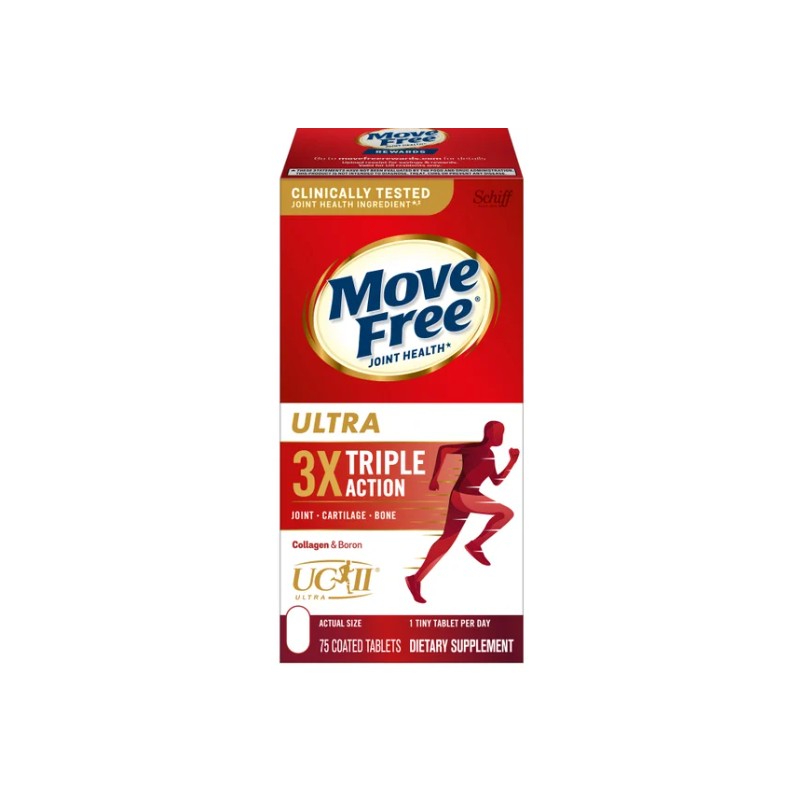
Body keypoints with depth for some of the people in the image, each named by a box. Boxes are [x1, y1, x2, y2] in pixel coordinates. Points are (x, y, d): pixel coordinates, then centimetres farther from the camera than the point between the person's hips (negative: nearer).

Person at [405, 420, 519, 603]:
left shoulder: (489, 455, 18)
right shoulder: (474, 448, -9)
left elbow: (496, 481, 20)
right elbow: (444, 449, -16)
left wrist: (513, 461, 12)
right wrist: (435, 477, -16)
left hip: (469, 498, 9)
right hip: (462, 497, -9)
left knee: (447, 540, 10)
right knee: (506, 513, -8)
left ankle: (416, 579, 12)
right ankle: (475, 544, 2)